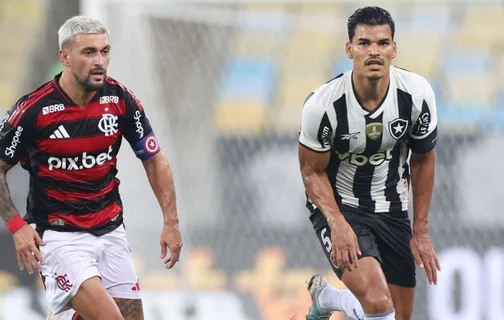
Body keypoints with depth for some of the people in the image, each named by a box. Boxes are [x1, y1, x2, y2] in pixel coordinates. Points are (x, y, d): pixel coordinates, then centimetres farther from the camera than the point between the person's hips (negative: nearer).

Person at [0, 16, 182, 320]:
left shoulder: (121, 100, -4)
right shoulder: (33, 110, -15)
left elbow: (155, 160, 8)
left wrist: (171, 222, 2)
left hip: (111, 231, 5)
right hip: (57, 235, -5)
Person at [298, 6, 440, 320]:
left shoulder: (417, 94, -15)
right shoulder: (322, 105, -24)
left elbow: (422, 159, 1)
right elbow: (313, 171, -10)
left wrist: (421, 232, 3)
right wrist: (338, 225, -25)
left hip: (391, 209, 5)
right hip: (337, 205, -5)